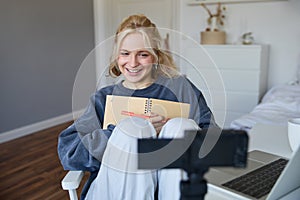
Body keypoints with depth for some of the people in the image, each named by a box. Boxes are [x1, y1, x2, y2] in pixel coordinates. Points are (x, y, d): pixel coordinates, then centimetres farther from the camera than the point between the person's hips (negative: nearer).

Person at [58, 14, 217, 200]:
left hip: (172, 181, 1)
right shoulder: (104, 98, 11)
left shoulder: (178, 86, 10)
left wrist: (173, 129, -16)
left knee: (182, 126, -24)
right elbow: (67, 149, -4)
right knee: (130, 128, -25)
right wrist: (137, 131, -14)